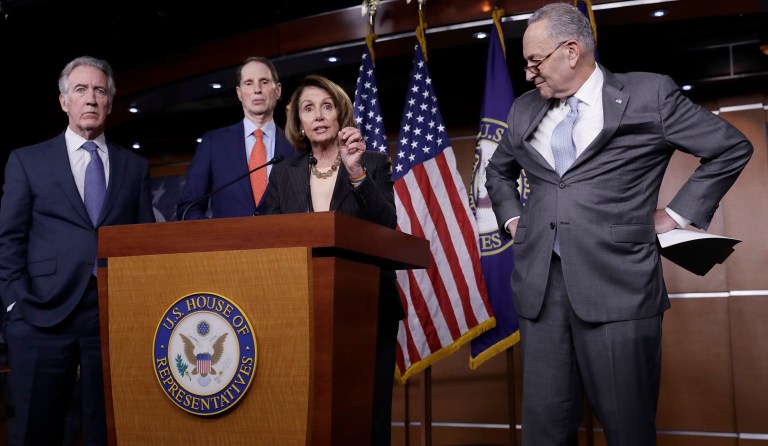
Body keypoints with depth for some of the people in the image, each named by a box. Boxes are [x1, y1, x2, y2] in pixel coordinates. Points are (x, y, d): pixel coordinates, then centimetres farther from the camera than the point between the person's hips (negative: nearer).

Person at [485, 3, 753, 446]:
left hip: (618, 285, -4)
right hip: (539, 283, 4)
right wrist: (511, 217, 17)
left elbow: (733, 148, 7)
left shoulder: (650, 95, 1)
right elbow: (498, 170, 33)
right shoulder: (525, 110, 15)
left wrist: (679, 213, 2)